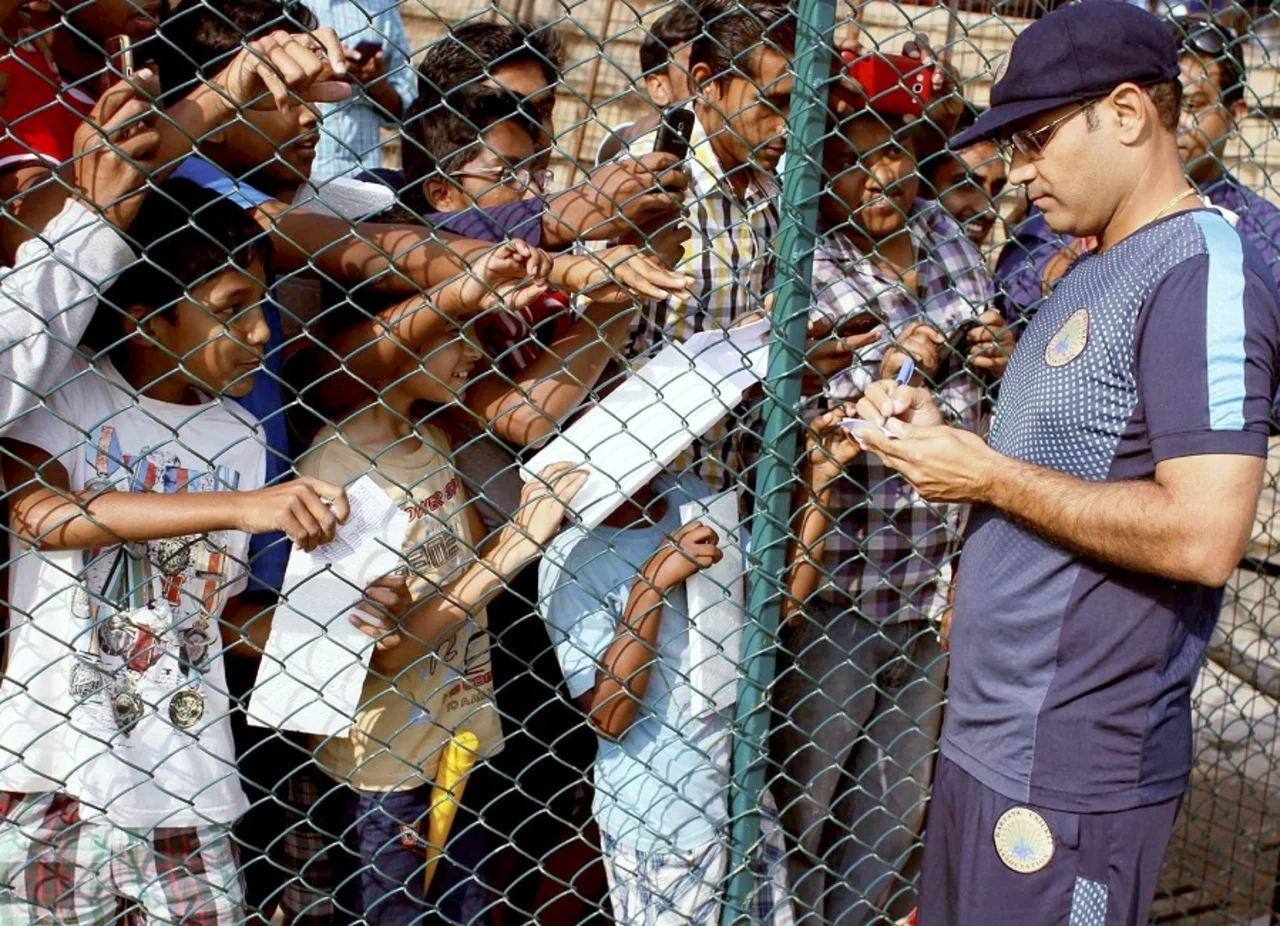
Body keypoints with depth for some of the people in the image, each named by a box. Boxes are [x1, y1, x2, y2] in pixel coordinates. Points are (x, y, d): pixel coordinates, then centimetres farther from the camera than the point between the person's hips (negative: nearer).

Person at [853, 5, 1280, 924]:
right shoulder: (1095, 271, 15)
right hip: (991, 738, 9)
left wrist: (987, 475, -16)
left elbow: (1203, 536, -25)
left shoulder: (1205, 271, -15)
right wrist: (942, 439, 3)